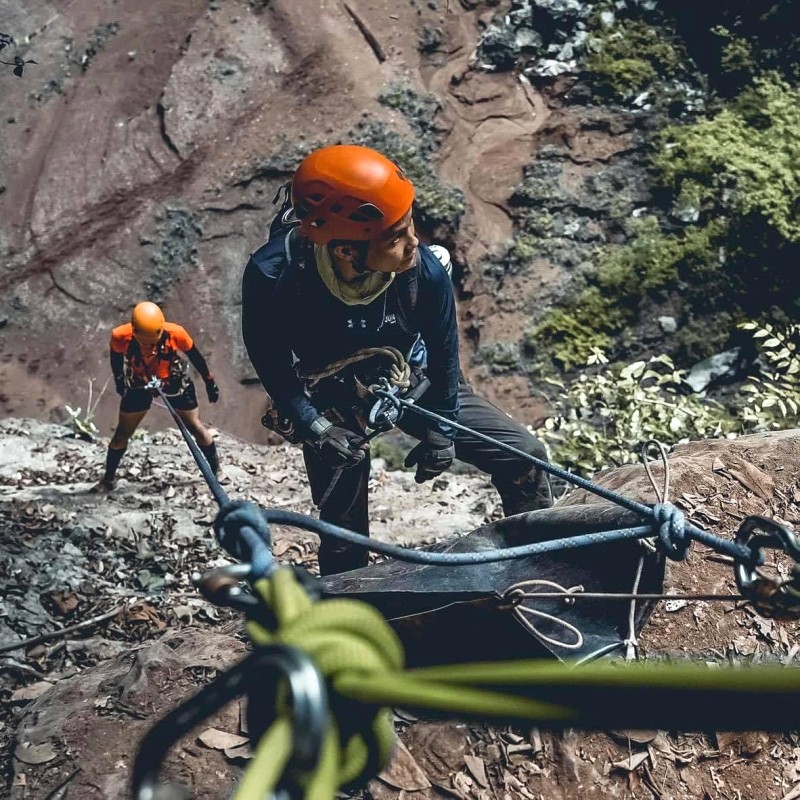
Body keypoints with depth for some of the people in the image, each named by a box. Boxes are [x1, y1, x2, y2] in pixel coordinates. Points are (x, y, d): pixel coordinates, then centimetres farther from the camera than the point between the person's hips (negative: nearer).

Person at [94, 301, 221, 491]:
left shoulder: (175, 333, -32)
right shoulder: (121, 336, -31)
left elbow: (195, 356, -13)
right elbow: (116, 356, -5)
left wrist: (210, 382, -1)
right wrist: (119, 380, 1)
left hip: (175, 382, 0)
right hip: (139, 385, 1)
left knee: (196, 428, 4)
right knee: (122, 434, 4)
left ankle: (216, 471, 25)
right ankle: (108, 480, 22)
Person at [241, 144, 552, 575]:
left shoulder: (424, 271, -30)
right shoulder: (273, 276, -34)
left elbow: (443, 354, -10)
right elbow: (268, 358, -15)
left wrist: (441, 430, -1)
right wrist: (313, 425, -21)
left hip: (410, 382, 2)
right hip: (333, 401, -2)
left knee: (524, 456, -3)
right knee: (343, 527, -1)